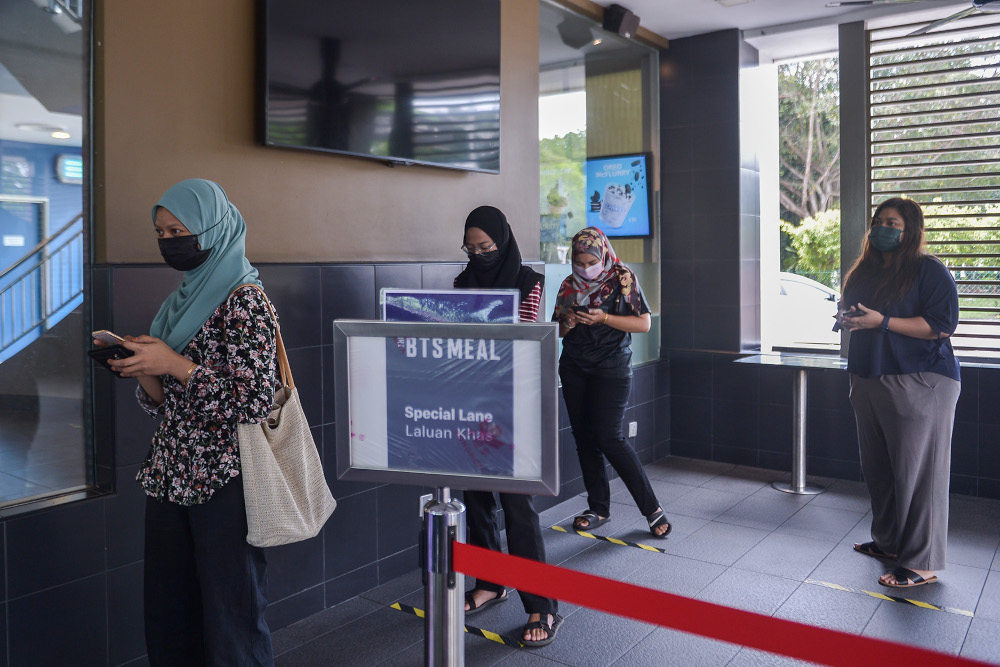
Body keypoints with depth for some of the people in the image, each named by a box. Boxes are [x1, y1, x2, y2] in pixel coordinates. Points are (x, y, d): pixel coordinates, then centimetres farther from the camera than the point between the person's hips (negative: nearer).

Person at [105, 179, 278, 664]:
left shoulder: (243, 301, -11)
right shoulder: (181, 301, 14)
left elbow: (254, 401, -17)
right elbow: (161, 403, 16)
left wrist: (174, 364, -17)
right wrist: (140, 369, -3)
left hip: (223, 482, -7)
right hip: (170, 477, 8)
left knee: (229, 623, 3)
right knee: (167, 616, 14)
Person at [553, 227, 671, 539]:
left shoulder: (622, 278, -4)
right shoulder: (569, 285, 8)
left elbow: (644, 323, -7)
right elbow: (557, 329, 16)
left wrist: (603, 318, -17)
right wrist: (566, 325, -8)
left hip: (611, 369, -5)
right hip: (574, 368, 5)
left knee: (609, 438, -11)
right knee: (584, 437, 6)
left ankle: (652, 507, 2)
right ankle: (599, 508, 18)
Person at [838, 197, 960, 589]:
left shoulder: (929, 271, -7)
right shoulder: (864, 272, 16)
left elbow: (942, 324, -16)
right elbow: (853, 314, 27)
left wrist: (882, 321, -21)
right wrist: (848, 320, 3)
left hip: (919, 384, -8)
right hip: (869, 382, 8)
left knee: (916, 472, -5)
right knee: (876, 468, 13)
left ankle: (922, 564, 1)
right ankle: (888, 542, 28)